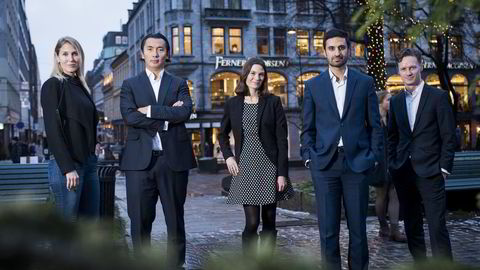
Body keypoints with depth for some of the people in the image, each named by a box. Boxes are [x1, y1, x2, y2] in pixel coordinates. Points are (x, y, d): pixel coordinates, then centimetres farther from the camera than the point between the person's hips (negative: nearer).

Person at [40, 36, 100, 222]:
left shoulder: (81, 86, 17)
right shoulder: (52, 85, -4)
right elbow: (53, 129, -12)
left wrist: (92, 160, 11)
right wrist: (68, 168, -18)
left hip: (88, 162, 7)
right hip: (66, 164, -7)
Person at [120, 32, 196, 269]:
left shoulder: (179, 84, 11)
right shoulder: (130, 85, 10)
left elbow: (185, 112, -8)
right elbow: (129, 117, -7)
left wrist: (150, 110, -10)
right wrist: (166, 118, -9)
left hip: (173, 158, 1)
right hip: (140, 160, 0)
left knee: (175, 218, 8)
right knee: (140, 220, 3)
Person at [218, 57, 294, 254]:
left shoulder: (273, 102, 0)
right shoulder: (233, 103, 4)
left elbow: (282, 139, -3)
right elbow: (223, 135, 17)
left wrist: (282, 173, -8)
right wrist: (228, 157, 1)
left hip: (270, 168, 0)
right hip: (245, 169, 0)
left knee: (269, 222, 7)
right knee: (251, 222, -6)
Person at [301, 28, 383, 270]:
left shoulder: (365, 83, 6)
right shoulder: (313, 85, 8)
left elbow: (374, 124, 7)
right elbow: (308, 128, 9)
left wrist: (374, 157, -1)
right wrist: (308, 157, -1)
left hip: (356, 162, 0)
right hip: (324, 164, 0)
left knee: (358, 226, 6)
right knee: (327, 229, 4)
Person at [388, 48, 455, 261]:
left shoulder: (438, 97, -2)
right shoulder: (396, 101, 11)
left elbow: (448, 136, -3)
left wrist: (444, 168, -7)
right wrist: (392, 164, 8)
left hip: (430, 172, -5)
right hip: (403, 172, 5)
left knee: (437, 226, -7)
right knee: (412, 226, 11)